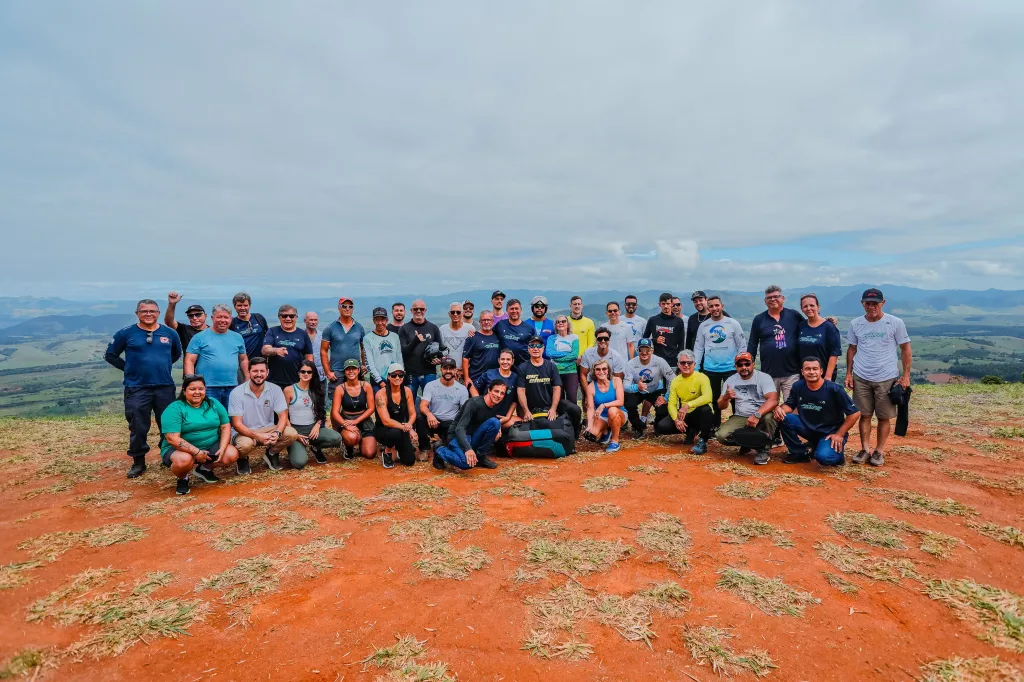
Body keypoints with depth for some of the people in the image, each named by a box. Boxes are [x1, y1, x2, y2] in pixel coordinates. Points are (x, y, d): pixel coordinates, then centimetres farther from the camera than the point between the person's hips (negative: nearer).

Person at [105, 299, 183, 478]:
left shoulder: (169, 333, 5)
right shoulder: (126, 333, -2)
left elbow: (177, 354, 22)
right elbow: (110, 355, 8)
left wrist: (162, 365, 10)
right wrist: (129, 368, 2)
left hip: (165, 387, 2)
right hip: (137, 389, -2)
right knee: (138, 428, 5)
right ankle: (138, 462, 19)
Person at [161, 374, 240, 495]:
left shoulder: (214, 404, 3)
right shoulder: (174, 409, -13)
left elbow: (225, 427, 3)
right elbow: (173, 439, -20)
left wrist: (222, 449, -12)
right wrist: (196, 452, -26)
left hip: (211, 446, 5)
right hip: (180, 449, -5)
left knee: (232, 454, -18)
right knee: (184, 460, -38)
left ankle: (205, 469, 14)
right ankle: (182, 479, 1)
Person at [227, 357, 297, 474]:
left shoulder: (275, 389, -6)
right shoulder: (236, 393, -14)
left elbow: (283, 416, -6)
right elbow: (237, 424, -16)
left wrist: (277, 433, -28)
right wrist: (258, 436, -31)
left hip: (267, 429, 3)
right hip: (244, 432, -3)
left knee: (292, 434, -23)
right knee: (245, 444, -37)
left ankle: (271, 454, 9)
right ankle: (242, 460, 3)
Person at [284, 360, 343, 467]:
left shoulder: (316, 390, 9)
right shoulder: (289, 390, -3)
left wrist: (317, 425, -7)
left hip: (313, 427, 4)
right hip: (296, 429, -4)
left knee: (337, 438, -26)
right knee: (299, 462, -29)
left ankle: (315, 447, 6)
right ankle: (297, 450, 9)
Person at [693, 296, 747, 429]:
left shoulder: (733, 323, -2)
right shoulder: (703, 326, 4)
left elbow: (742, 346, -1)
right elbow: (698, 348, 6)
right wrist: (695, 367, 0)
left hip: (731, 368, -2)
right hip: (710, 369, 2)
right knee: (714, 399, 13)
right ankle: (715, 426, 25)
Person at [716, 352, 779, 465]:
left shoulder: (764, 377, -8)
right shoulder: (731, 380, 5)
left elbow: (773, 400, -24)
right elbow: (720, 406, 5)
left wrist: (756, 415, -40)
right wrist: (726, 397, -20)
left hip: (761, 416, -3)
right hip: (740, 418, 3)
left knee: (769, 417, -37)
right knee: (722, 435, -22)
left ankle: (764, 449, -12)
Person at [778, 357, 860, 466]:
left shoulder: (834, 389, -19)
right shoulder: (798, 387, -6)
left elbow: (854, 413, -14)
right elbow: (789, 405, 4)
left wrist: (840, 434, -15)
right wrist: (780, 409, -21)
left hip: (830, 432, -4)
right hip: (808, 428, 4)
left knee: (823, 457, -32)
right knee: (784, 418, -20)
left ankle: (837, 454, 8)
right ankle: (799, 453, 1)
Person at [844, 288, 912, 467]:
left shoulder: (895, 323, -5)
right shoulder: (856, 323, 3)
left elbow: (905, 349, 0)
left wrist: (906, 375, -5)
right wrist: (849, 373, 7)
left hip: (886, 378, -2)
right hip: (861, 378, 2)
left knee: (884, 417, 6)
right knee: (864, 414, 7)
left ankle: (879, 451, 17)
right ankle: (864, 449, 16)